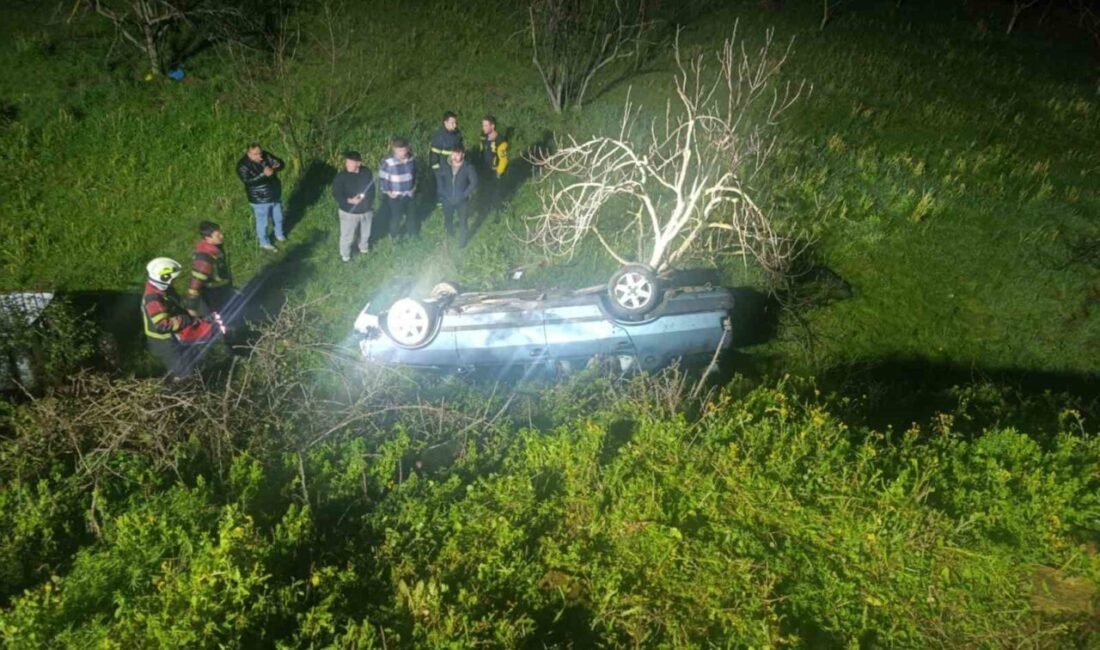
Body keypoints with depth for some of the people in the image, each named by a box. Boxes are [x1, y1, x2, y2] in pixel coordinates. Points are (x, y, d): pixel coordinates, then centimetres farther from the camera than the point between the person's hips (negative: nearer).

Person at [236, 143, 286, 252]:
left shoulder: (265, 156, -7)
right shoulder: (243, 165, -23)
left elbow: (280, 164, -4)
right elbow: (248, 181, -33)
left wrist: (274, 168, -28)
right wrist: (263, 174, -42)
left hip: (275, 194, 6)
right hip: (260, 200, -6)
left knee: (278, 217, 25)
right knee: (262, 222, 13)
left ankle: (279, 234, 52)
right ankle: (264, 243, 34)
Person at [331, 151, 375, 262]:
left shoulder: (366, 172, -9)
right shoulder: (341, 176, -22)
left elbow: (372, 188, 5)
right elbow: (336, 194, -19)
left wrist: (371, 203, 9)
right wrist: (350, 201, -33)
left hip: (366, 210, 4)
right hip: (349, 212, -4)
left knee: (366, 232, 26)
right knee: (347, 235, 11)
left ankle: (364, 247, 56)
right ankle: (345, 255, 36)